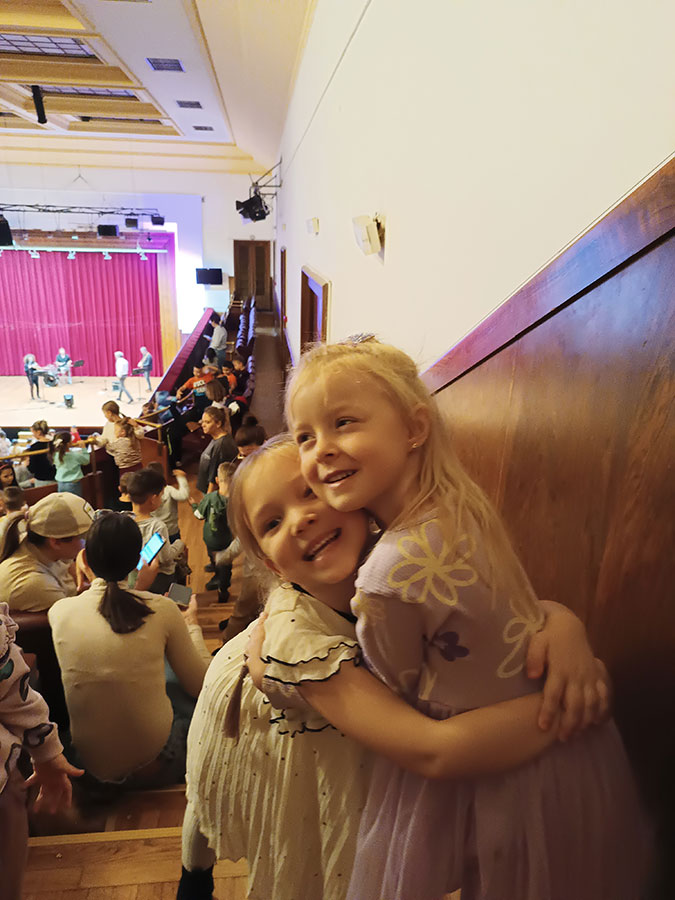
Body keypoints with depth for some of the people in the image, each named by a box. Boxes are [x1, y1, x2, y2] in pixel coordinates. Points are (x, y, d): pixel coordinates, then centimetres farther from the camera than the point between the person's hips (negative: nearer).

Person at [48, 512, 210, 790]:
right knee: (187, 693, 23)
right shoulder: (162, 610, -16)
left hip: (92, 768, 3)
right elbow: (199, 684, -3)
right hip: (156, 768, -3)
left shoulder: (59, 611, -10)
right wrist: (191, 624, 11)